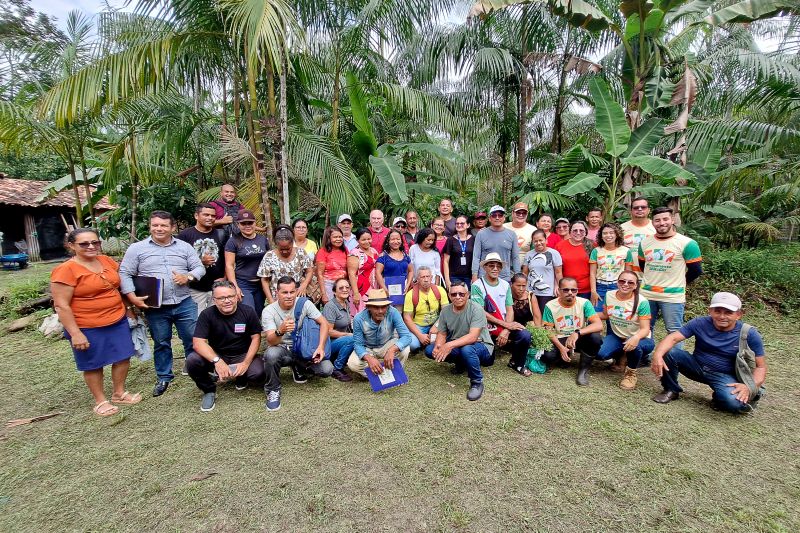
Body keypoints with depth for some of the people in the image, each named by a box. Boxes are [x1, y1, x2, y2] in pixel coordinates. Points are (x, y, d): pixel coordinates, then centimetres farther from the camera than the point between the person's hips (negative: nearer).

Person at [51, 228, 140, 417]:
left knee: (123, 357, 13)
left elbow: (118, 283, 17)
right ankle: (101, 401, 28)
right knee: (93, 364, 11)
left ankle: (119, 393, 32)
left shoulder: (106, 261, 1)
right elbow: (61, 305, -16)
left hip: (118, 321, 6)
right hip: (87, 328, -6)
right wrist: (75, 333, -18)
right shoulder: (65, 270, -16)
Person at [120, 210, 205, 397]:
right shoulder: (137, 248, 2)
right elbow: (124, 274, 1)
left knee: (193, 340, 6)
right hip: (155, 308, 0)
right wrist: (133, 297, -11)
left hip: (184, 304, 1)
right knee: (161, 344, 14)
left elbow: (199, 268, 6)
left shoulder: (184, 247, 6)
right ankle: (164, 377, 32)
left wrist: (187, 277, -15)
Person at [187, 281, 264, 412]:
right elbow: (198, 342, -18)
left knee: (258, 373, -28)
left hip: (242, 355, 0)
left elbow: (256, 338, -7)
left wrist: (246, 363, -21)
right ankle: (209, 390, 1)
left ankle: (241, 378, 11)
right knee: (192, 361, -27)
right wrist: (217, 361, -33)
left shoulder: (248, 311, -10)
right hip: (217, 355, 1)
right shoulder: (207, 314, -10)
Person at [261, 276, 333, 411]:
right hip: (281, 350, -2)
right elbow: (271, 341, -24)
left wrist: (321, 347, -22)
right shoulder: (268, 311, -15)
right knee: (271, 353, -38)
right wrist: (280, 331, -48)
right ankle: (273, 390, -9)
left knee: (327, 370, -19)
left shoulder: (304, 303, -10)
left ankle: (298, 368, 15)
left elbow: (324, 323, -8)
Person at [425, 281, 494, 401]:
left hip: (481, 346, -6)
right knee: (429, 350, -10)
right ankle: (460, 363, 11)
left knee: (466, 349, -39)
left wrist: (450, 345, -42)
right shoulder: (445, 311, -3)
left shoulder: (476, 309, -21)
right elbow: (442, 334, 0)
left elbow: (473, 337, -31)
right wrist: (438, 346, -23)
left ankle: (477, 383, -13)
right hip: (456, 347, 6)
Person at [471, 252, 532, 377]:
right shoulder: (477, 286, -9)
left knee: (525, 335, -21)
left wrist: (506, 331, -14)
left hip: (505, 326, 4)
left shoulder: (505, 285, 7)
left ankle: (517, 364, 7)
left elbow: (510, 310, 3)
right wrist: (506, 324, -15)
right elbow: (480, 312, -15)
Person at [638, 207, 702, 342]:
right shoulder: (645, 242, 6)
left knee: (674, 331, 4)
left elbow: (695, 270, -2)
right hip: (646, 295, 5)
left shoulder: (686, 243, -7)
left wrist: (677, 283, 7)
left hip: (673, 297, -4)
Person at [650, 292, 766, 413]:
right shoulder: (700, 323, -12)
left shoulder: (749, 334, -12)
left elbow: (760, 366, -8)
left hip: (725, 376, -1)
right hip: (696, 367, 2)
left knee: (735, 403, -33)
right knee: (670, 352, -26)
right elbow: (673, 337, -22)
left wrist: (750, 387, -27)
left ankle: (720, 396, 6)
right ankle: (671, 390, -2)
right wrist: (657, 355, -42)